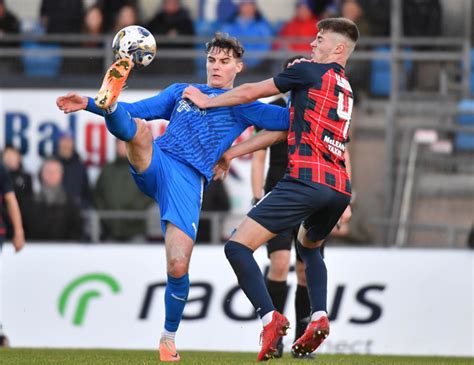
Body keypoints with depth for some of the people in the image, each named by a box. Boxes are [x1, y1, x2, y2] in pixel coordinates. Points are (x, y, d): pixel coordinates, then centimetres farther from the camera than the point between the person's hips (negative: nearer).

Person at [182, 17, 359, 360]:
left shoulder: (310, 71, 3)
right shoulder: (345, 89, 26)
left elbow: (252, 92, 9)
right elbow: (283, 127, 28)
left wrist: (207, 101, 24)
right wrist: (230, 152, 30)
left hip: (307, 179, -8)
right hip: (339, 188, 9)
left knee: (238, 246, -8)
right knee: (309, 246, 36)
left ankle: (270, 318, -26)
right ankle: (319, 316, 14)